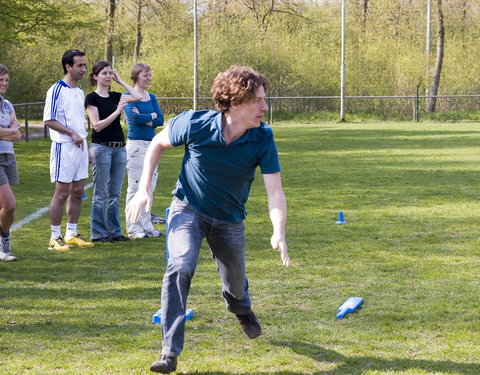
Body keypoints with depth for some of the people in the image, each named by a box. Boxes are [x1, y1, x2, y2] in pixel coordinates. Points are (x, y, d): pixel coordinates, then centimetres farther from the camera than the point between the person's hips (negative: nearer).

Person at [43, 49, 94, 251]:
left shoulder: (79, 92, 15)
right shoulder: (56, 90, -9)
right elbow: (49, 120, -13)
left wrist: (86, 148, 18)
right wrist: (72, 133, -17)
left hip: (80, 146, 8)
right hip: (64, 146, -8)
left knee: (77, 192, 10)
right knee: (62, 193, -6)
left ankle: (71, 234, 18)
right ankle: (55, 238, 1)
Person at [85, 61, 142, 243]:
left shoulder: (115, 96, 11)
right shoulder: (92, 98, -7)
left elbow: (138, 97, 0)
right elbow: (97, 125, -13)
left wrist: (120, 81, 3)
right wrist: (117, 111, -20)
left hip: (119, 147, 6)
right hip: (101, 147, -6)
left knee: (115, 193, 9)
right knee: (101, 193, -2)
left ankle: (114, 231, 15)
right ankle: (98, 233, 4)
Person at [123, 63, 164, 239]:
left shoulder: (151, 97, 13)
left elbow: (160, 120, 3)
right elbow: (134, 118, -21)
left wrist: (144, 119, -13)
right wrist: (152, 116, -6)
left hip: (151, 144, 7)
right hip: (136, 144, -7)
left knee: (149, 186, 10)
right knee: (135, 187, -3)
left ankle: (146, 226, 18)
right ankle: (133, 228, 3)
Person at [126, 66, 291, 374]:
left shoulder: (263, 138, -21)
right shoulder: (195, 124, -24)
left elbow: (275, 191, -22)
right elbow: (159, 143, -3)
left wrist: (279, 233, -38)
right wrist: (145, 188, -9)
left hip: (230, 219, 2)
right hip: (189, 209, -2)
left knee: (235, 287, 17)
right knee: (181, 265, -29)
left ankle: (242, 310, 59)